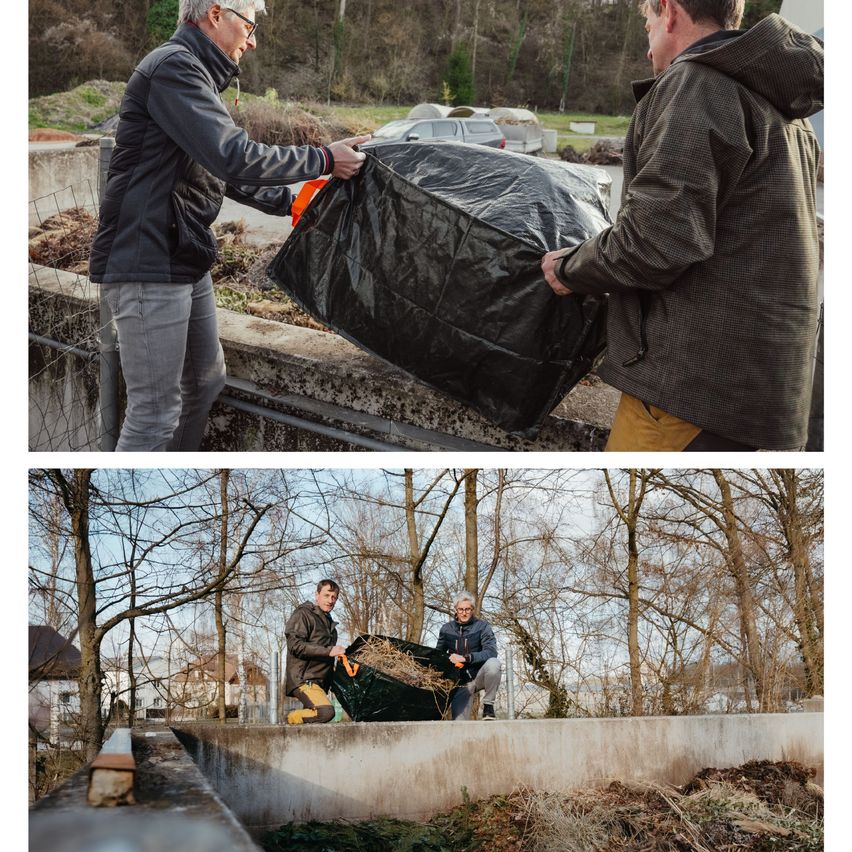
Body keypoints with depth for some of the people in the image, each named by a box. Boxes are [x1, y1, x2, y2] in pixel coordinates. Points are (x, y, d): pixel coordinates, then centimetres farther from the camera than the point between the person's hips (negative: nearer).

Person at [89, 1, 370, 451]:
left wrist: (290, 203, 19)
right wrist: (324, 159, -14)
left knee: (207, 387, 19)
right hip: (147, 265, -11)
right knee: (155, 412, -8)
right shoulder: (173, 66, -14)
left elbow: (225, 173, 25)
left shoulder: (194, 74, 19)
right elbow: (235, 158, -23)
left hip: (186, 263, 11)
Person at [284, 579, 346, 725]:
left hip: (319, 682, 10)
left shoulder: (329, 622, 25)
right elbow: (295, 645, -18)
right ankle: (291, 720, -9)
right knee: (325, 712, -27)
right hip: (303, 679, -10)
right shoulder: (303, 614, -4)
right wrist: (328, 651, -21)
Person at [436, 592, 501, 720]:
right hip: (461, 682, 1)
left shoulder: (482, 626, -8)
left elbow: (491, 652, -20)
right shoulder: (447, 629, 1)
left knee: (493, 663, -34)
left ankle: (488, 706, -15)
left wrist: (466, 657, -32)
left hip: (479, 675, -1)